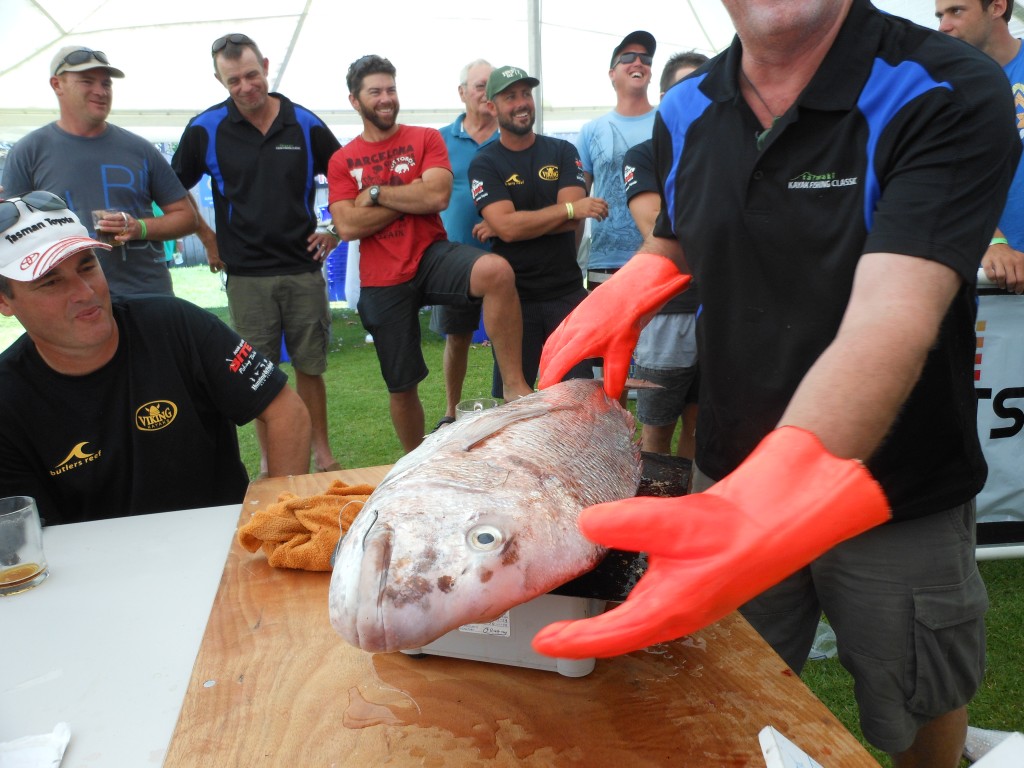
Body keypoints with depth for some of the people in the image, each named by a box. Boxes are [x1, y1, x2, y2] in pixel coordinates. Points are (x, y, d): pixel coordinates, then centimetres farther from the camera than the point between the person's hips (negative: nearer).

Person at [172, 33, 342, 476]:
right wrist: (208, 238, 5)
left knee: (310, 367, 7)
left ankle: (322, 452, 21)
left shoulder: (305, 124, 2)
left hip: (304, 268, 1)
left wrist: (335, 232, 6)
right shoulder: (206, 129, 0)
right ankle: (269, 461, 19)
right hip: (246, 274, 0)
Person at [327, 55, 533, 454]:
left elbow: (438, 196, -14)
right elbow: (348, 227, -8)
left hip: (432, 255, -1)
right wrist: (412, 198, -8)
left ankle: (515, 385, -28)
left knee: (496, 271, -35)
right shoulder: (341, 161, 7)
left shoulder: (426, 138, 4)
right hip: (382, 283, 2)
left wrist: (376, 192, -8)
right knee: (401, 386, 10)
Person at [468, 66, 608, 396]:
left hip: (567, 292, 2)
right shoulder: (484, 164, 0)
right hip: (514, 296, -1)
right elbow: (506, 226, -16)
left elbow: (572, 221, -8)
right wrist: (571, 208, -15)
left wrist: (514, 224, -13)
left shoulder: (562, 152, 6)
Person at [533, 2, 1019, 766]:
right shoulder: (684, 115, -4)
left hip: (900, 500, -3)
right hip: (732, 486, 4)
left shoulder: (952, 95, -20)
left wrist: (760, 516, -51)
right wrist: (625, 292, -9)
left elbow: (893, 319, -35)